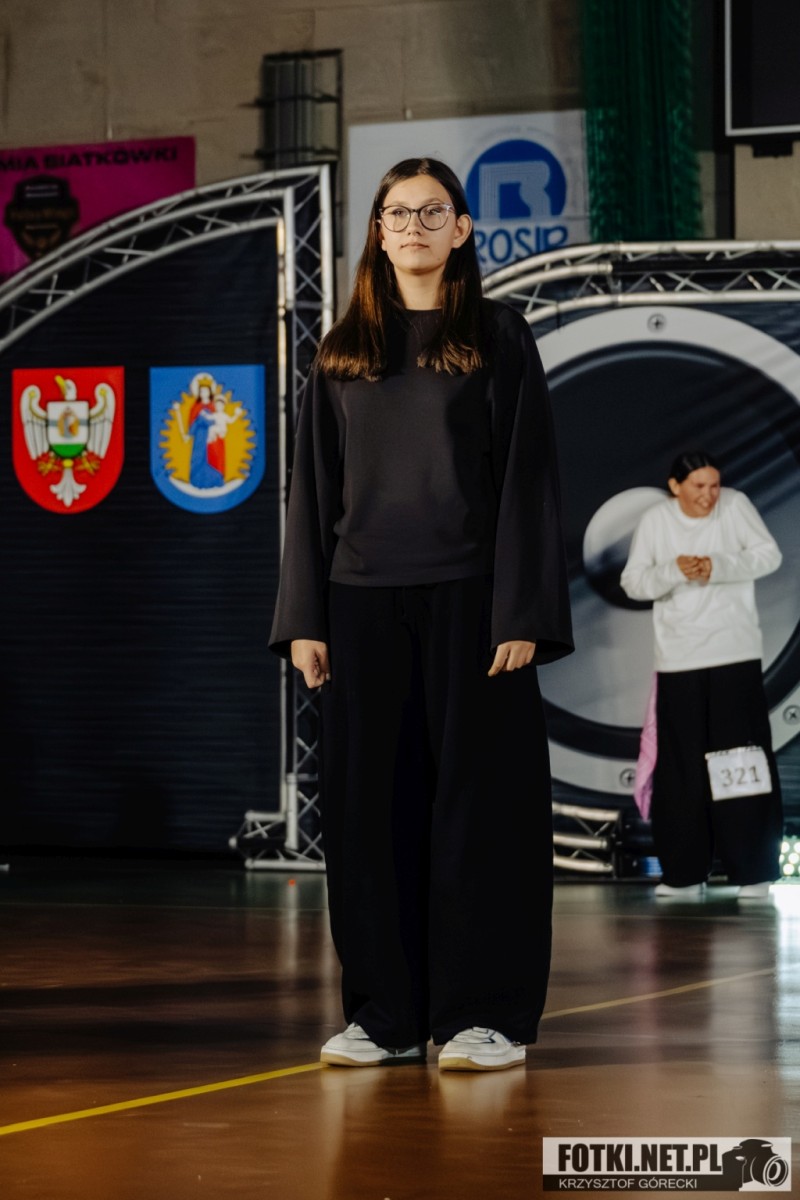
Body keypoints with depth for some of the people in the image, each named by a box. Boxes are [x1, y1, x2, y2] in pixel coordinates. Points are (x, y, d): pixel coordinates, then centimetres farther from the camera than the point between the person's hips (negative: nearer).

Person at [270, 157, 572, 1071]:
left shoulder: (497, 338, 3)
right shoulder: (342, 352, 13)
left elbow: (526, 479, -2)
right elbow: (314, 491, 12)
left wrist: (522, 615, -10)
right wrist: (303, 619, 4)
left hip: (467, 599, -3)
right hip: (364, 600, 3)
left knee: (476, 799, -2)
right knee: (370, 804, 3)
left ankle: (485, 1014, 2)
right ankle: (385, 1014, 10)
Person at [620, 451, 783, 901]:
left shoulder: (735, 505, -3)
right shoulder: (656, 520, 0)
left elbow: (770, 555, -7)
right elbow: (633, 582, -1)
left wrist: (717, 566, -21)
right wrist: (674, 570, -19)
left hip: (735, 656, -2)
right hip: (678, 661, 2)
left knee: (742, 761, -5)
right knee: (681, 769, 3)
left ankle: (753, 871, 0)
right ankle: (684, 872, 9)